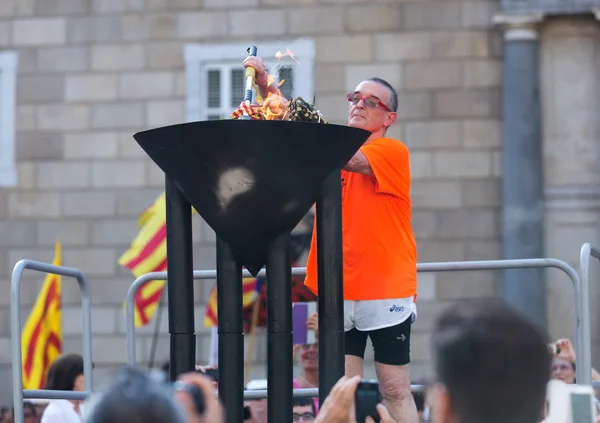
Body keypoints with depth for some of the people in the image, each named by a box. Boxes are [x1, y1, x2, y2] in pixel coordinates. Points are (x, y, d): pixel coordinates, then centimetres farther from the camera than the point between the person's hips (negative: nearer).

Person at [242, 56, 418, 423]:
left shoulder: (393, 152, -4)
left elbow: (351, 160, -22)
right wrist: (266, 87, -17)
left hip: (387, 292, -5)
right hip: (339, 293, 5)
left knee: (396, 390, 0)